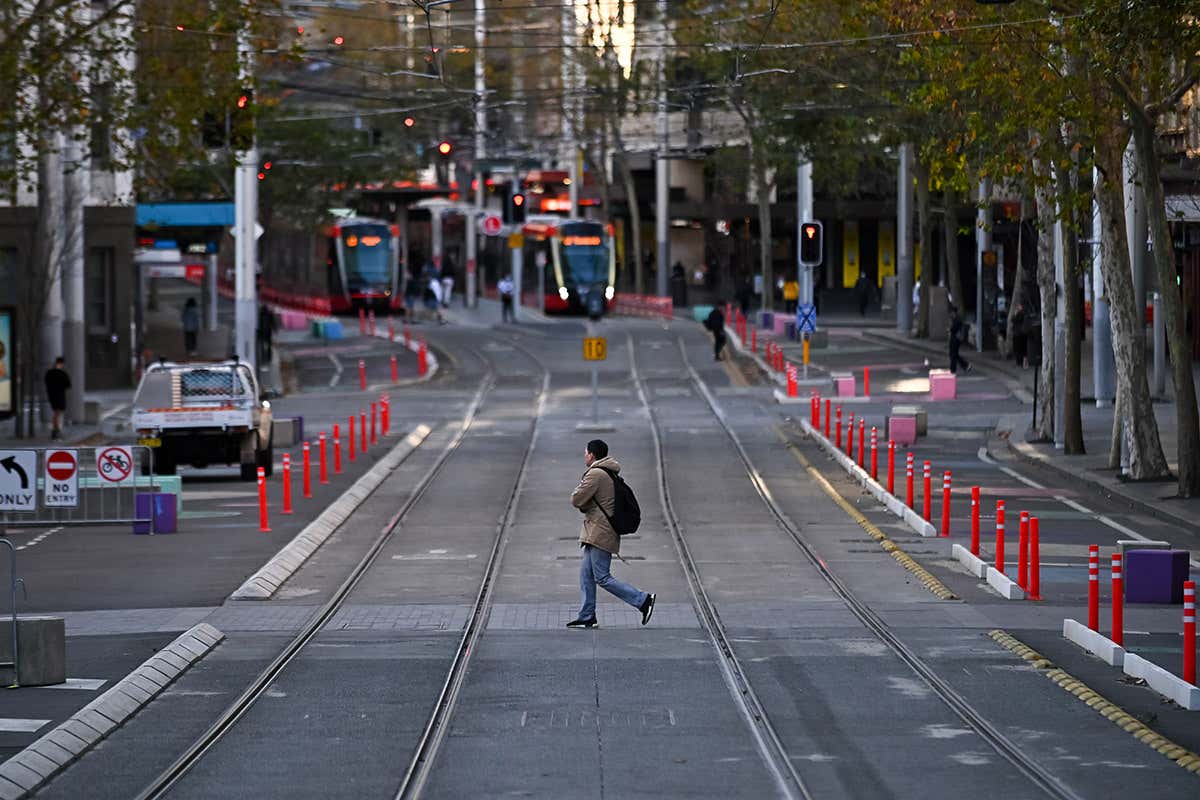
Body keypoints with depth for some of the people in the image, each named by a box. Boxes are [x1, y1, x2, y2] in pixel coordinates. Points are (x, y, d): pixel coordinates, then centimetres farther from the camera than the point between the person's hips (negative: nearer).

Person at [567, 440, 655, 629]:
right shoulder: (609, 473, 16)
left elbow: (576, 500, -17)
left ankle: (643, 600, -8)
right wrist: (585, 505, 3)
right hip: (596, 533, 10)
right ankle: (587, 616, 13)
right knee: (586, 575, 12)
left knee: (602, 578, -7)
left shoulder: (596, 474, -16)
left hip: (600, 533, -10)